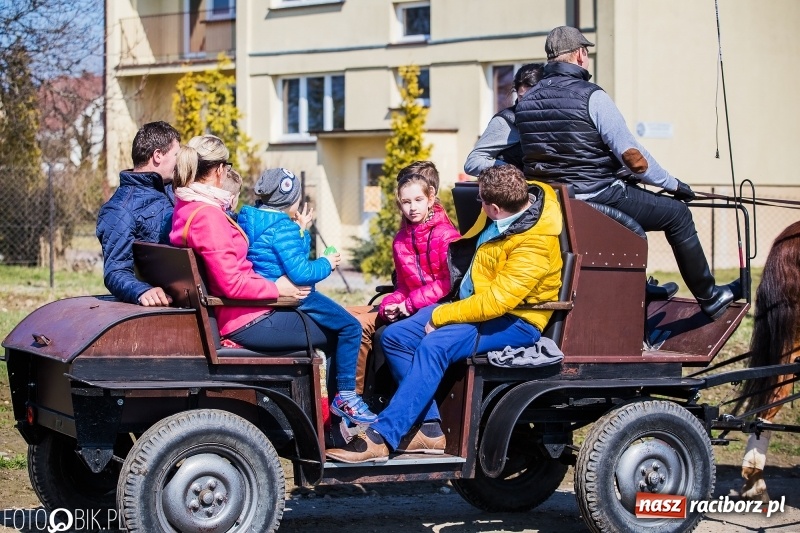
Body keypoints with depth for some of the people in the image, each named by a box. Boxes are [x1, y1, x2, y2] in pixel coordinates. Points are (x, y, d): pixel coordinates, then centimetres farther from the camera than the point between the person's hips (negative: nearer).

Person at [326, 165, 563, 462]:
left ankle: (380, 439, -33)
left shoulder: (534, 245, -27)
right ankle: (429, 429, -9)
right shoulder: (529, 195, -1)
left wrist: (440, 316, -20)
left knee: (435, 345, -34)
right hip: (477, 302, 10)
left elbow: (497, 301, -29)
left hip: (514, 320, -10)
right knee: (395, 337, -4)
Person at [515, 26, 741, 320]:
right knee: (677, 214, 11)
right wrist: (673, 184, -1)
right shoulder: (591, 96, -15)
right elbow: (631, 155, -15)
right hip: (598, 200, -7)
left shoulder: (525, 101, 4)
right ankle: (709, 297, 20)